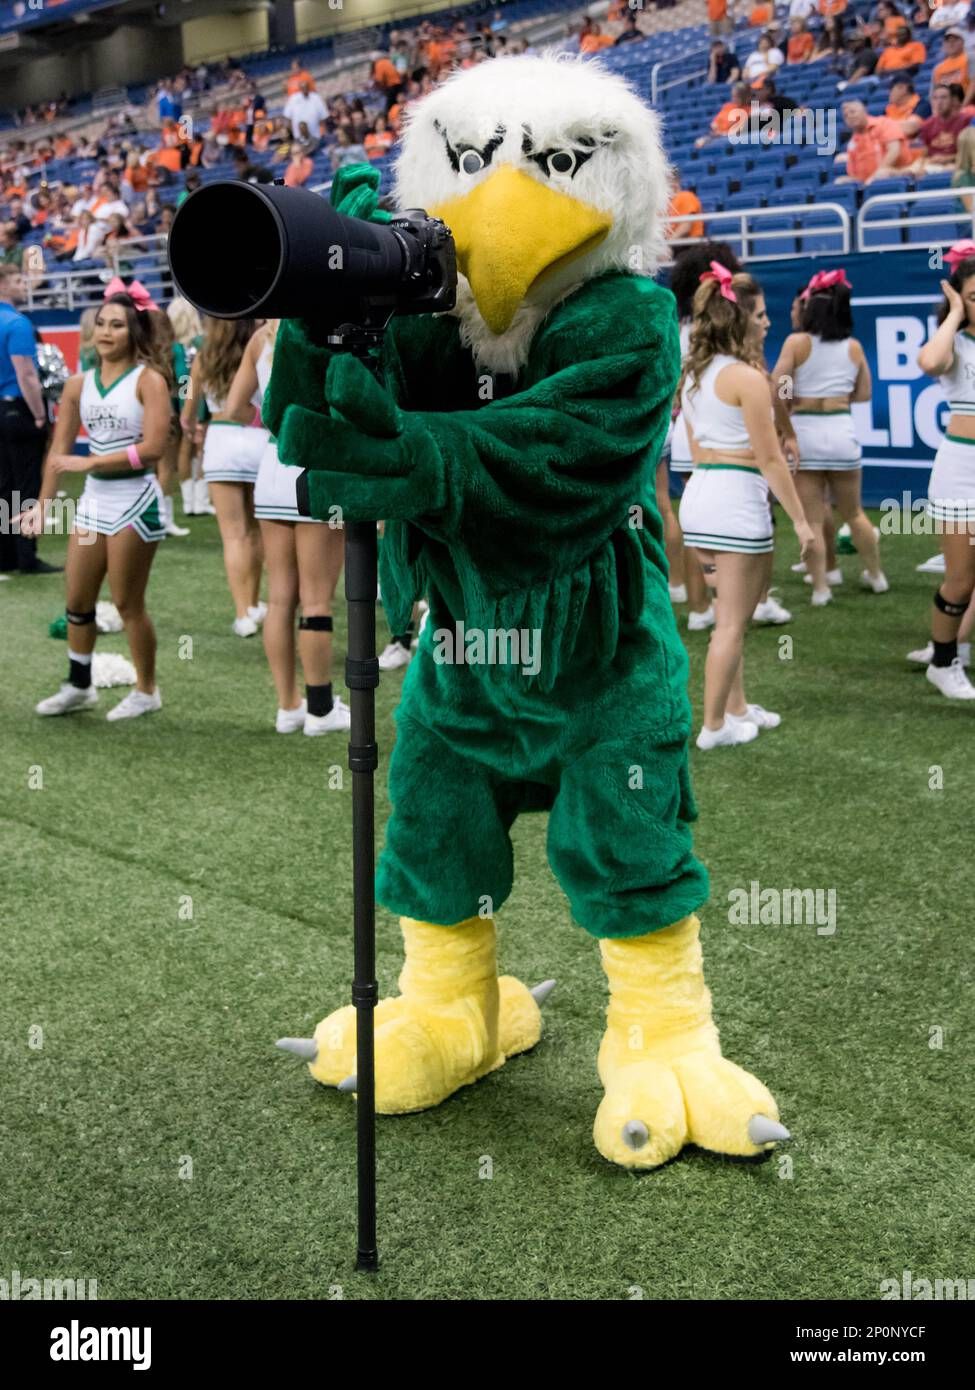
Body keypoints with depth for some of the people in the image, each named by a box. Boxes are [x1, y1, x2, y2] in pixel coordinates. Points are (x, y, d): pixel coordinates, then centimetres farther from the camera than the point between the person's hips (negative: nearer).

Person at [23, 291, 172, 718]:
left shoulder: (148, 379, -10)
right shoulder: (79, 385, 7)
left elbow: (152, 448, -20)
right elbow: (59, 449, 8)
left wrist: (89, 462, -19)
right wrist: (43, 504, 1)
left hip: (134, 501, -6)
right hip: (93, 499, 6)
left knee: (127, 604, 1)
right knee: (76, 601, 12)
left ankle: (146, 690, 19)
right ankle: (78, 686, 29)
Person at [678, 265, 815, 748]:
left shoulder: (692, 373, 11)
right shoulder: (747, 377, -14)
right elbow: (770, 459, -14)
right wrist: (801, 520, -8)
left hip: (699, 495, 9)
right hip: (736, 498, -8)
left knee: (730, 614, 20)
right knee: (733, 622, 2)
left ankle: (736, 707, 29)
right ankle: (715, 726, 9)